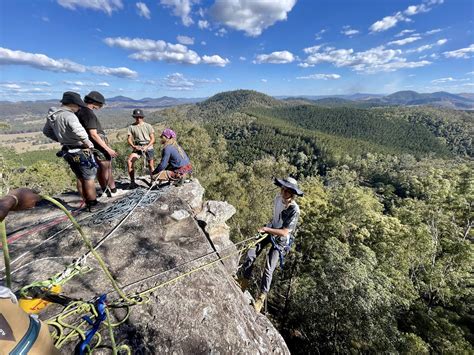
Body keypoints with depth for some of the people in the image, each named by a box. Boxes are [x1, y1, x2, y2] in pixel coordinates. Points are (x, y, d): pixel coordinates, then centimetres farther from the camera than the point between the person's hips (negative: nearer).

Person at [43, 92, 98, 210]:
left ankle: (87, 203, 28)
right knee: (89, 178, 2)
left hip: (68, 151, 9)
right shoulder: (69, 115, -21)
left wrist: (62, 140, 22)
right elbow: (79, 132, -39)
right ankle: (93, 204, 11)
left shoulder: (52, 115, 8)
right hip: (81, 151, -9)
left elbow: (46, 131, 23)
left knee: (80, 178, 18)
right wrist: (89, 144, -24)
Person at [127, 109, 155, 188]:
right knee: (129, 161, -17)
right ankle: (132, 182, -10)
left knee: (151, 165, -2)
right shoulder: (131, 127, 7)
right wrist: (134, 146, -14)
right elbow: (129, 139, 6)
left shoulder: (148, 126, 4)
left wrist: (146, 146, -13)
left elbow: (152, 139, 1)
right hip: (137, 148, 1)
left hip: (148, 147, -1)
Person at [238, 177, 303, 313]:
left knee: (268, 269, -6)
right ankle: (245, 280, 21)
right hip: (270, 230, 6)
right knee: (250, 255, -2)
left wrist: (267, 229, -28)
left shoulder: (294, 209, -28)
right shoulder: (278, 198, -9)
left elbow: (284, 232, -28)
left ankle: (261, 297, 15)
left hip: (281, 239, -5)